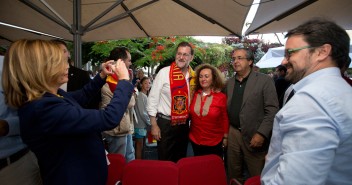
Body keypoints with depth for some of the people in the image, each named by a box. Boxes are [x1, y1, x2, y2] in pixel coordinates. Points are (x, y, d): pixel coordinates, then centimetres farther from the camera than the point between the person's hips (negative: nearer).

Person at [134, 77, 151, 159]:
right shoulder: (140, 96, -14)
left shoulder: (146, 96, 12)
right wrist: (150, 123, -8)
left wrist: (148, 122, 6)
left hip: (144, 125, 8)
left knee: (142, 146, 15)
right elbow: (142, 113, -17)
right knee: (139, 147, 0)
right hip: (140, 125, -8)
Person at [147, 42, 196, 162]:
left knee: (180, 161, 19)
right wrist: (154, 125, -10)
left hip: (184, 124, 4)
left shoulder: (193, 76, 1)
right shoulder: (164, 73, -10)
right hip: (165, 123, -4)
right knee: (164, 162, 8)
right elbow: (152, 99, -9)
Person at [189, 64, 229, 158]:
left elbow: (225, 119, -5)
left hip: (215, 143, -3)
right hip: (195, 141, 3)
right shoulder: (194, 94, -4)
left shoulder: (221, 97, -12)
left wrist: (225, 138, -2)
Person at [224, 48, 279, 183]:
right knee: (233, 175, 17)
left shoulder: (265, 80, -6)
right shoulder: (229, 82, 10)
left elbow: (272, 110, -11)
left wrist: (261, 134, -18)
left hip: (254, 135, -4)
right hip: (233, 134, 5)